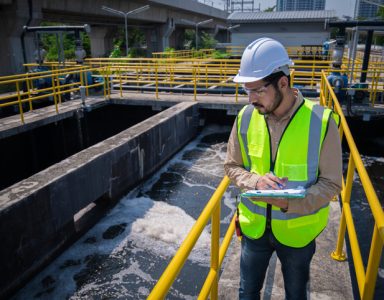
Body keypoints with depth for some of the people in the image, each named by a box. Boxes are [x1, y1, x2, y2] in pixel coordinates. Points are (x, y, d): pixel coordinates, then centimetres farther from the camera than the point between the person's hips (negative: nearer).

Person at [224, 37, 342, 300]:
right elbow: (232, 166, 0)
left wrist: (291, 202, -29)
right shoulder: (246, 117, -11)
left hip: (298, 229, -2)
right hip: (255, 226, 2)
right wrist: (255, 181, -22)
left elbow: (332, 182, -13)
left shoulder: (321, 121, -19)